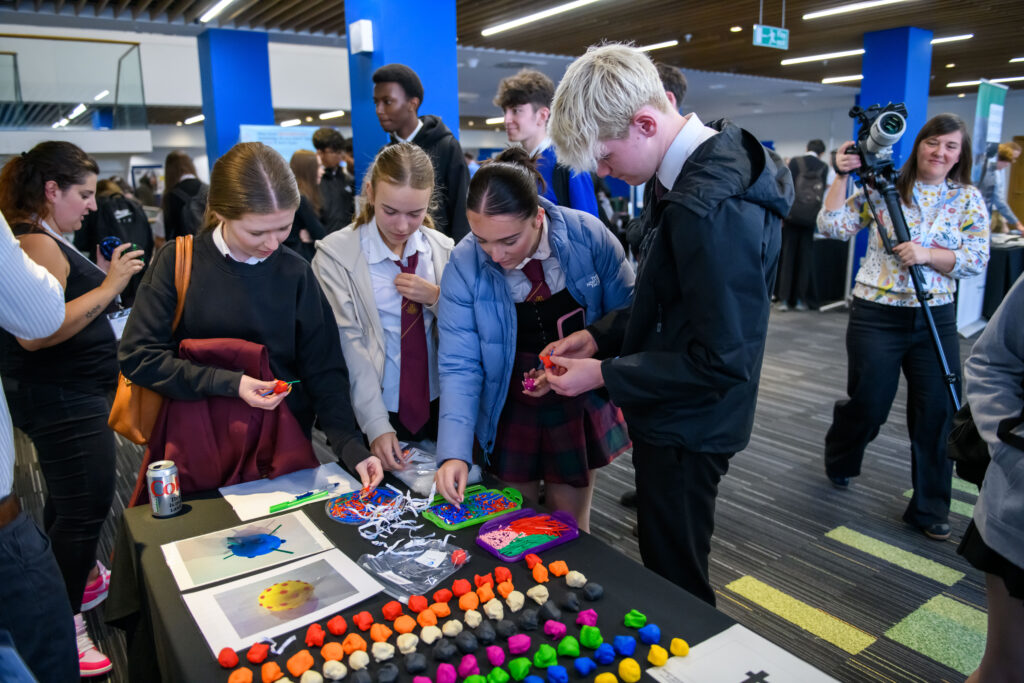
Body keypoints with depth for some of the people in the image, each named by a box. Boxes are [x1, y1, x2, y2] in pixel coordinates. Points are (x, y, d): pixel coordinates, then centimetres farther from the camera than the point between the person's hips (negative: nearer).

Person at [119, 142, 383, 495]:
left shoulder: (295, 272, -5)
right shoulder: (178, 263, -8)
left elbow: (323, 370, -5)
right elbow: (137, 356, -8)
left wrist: (350, 446, -16)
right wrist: (228, 383, -18)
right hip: (197, 449, -1)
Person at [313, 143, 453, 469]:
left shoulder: (444, 249, 1)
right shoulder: (335, 255, -10)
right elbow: (349, 345, -15)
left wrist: (436, 298, -15)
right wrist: (376, 425, -20)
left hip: (437, 408, 4)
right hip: (374, 417, -3)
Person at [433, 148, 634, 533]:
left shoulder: (589, 235, -18)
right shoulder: (464, 264, -17)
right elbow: (459, 365, -16)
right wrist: (454, 453, -25)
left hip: (580, 404, 0)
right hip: (509, 410, 0)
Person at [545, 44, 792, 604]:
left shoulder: (712, 209, -29)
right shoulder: (685, 175, 4)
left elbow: (723, 360, -26)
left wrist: (604, 375, -19)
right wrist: (601, 334, 2)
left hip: (687, 431, -10)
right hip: (672, 419, 10)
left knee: (675, 580, 10)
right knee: (665, 564, 26)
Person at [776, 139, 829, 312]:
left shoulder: (795, 161, 1)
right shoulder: (824, 167, 7)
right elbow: (822, 191, 9)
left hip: (793, 213, -2)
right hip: (811, 216, 2)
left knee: (787, 256, 1)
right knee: (804, 258, 6)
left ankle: (784, 299, -3)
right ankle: (800, 300, 7)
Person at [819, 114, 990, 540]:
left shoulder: (969, 199, 5)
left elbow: (977, 261, -2)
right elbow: (832, 227, -8)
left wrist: (927, 253, -18)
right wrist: (842, 177, -14)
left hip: (936, 319, 3)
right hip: (876, 316, -2)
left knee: (937, 413, 4)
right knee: (868, 405, 5)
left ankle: (929, 508, 20)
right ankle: (839, 460, 38)